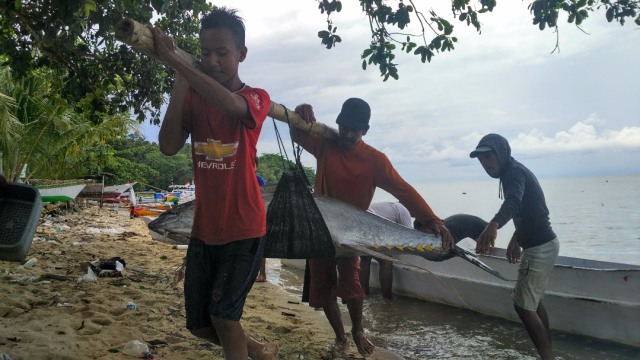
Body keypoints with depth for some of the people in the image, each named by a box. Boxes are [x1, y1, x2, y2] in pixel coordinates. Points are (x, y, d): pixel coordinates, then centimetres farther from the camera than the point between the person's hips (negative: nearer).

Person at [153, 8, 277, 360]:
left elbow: (230, 103, -30)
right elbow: (168, 147, -11)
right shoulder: (193, 97, 4)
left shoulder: (256, 98, -5)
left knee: (222, 314, -10)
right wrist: (179, 82, -14)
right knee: (199, 324, 13)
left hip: (244, 229, -5)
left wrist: (174, 60, -30)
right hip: (204, 230, 5)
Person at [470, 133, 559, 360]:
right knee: (533, 301, 21)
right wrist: (515, 239, 31)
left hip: (539, 248, -11)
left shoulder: (514, 172, -19)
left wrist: (493, 225, -60)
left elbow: (513, 202, -42)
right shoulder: (515, 171, 13)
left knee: (523, 305, -5)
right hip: (543, 244, 11)